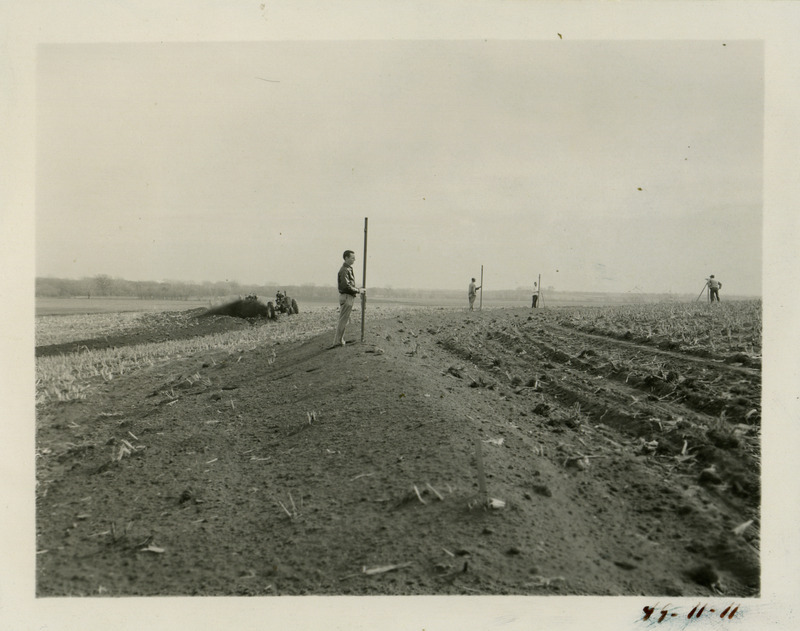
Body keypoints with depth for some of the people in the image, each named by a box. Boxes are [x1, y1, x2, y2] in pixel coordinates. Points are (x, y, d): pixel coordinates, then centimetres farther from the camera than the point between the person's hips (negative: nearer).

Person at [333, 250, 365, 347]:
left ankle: (340, 340, 22)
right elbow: (346, 286, -22)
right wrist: (358, 290, -14)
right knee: (343, 320, -7)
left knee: (343, 320, 15)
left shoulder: (348, 269, 18)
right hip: (346, 297, -10)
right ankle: (338, 342, -4)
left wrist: (358, 289, 12)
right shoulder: (344, 270, -15)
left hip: (348, 297, 10)